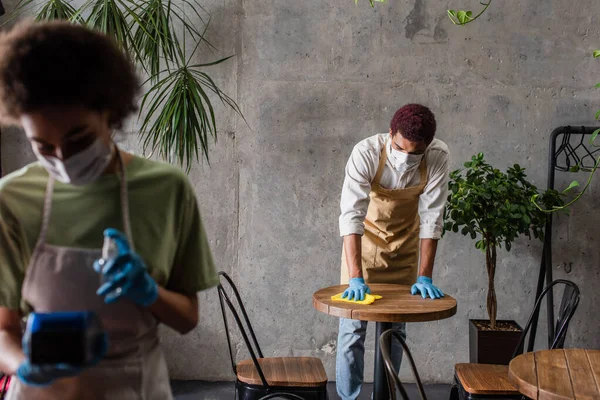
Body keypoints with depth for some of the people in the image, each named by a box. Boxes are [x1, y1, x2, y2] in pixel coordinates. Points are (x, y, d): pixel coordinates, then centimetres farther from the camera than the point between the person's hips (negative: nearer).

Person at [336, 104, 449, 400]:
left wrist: (425, 277, -25)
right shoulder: (366, 153, -32)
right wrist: (355, 277, -44)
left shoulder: (438, 157, -26)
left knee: (395, 327, 9)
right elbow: (351, 215, -37)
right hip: (364, 240, -2)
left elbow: (431, 217, -22)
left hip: (405, 244, 2)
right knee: (353, 325, -5)